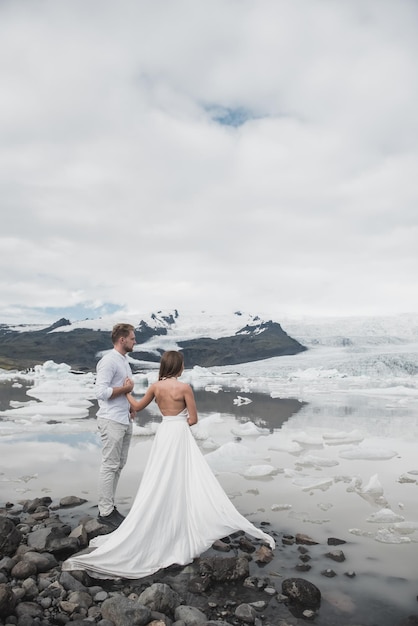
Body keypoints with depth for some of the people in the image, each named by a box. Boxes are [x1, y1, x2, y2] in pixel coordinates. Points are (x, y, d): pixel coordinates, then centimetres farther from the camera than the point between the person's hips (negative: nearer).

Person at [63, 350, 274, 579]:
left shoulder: (155, 386, 1)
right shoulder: (184, 387, -12)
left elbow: (138, 406, 15)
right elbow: (193, 419, -8)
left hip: (163, 434, 5)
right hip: (180, 435, -5)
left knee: (160, 486, 13)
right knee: (186, 483, 0)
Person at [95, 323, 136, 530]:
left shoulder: (124, 360, 15)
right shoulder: (108, 361, -14)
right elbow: (101, 392, -22)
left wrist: (130, 406, 7)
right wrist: (125, 388, -12)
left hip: (125, 420, 9)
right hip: (112, 421, -9)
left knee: (118, 465, 12)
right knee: (109, 466, -2)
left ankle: (109, 506, 21)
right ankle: (105, 512, 7)